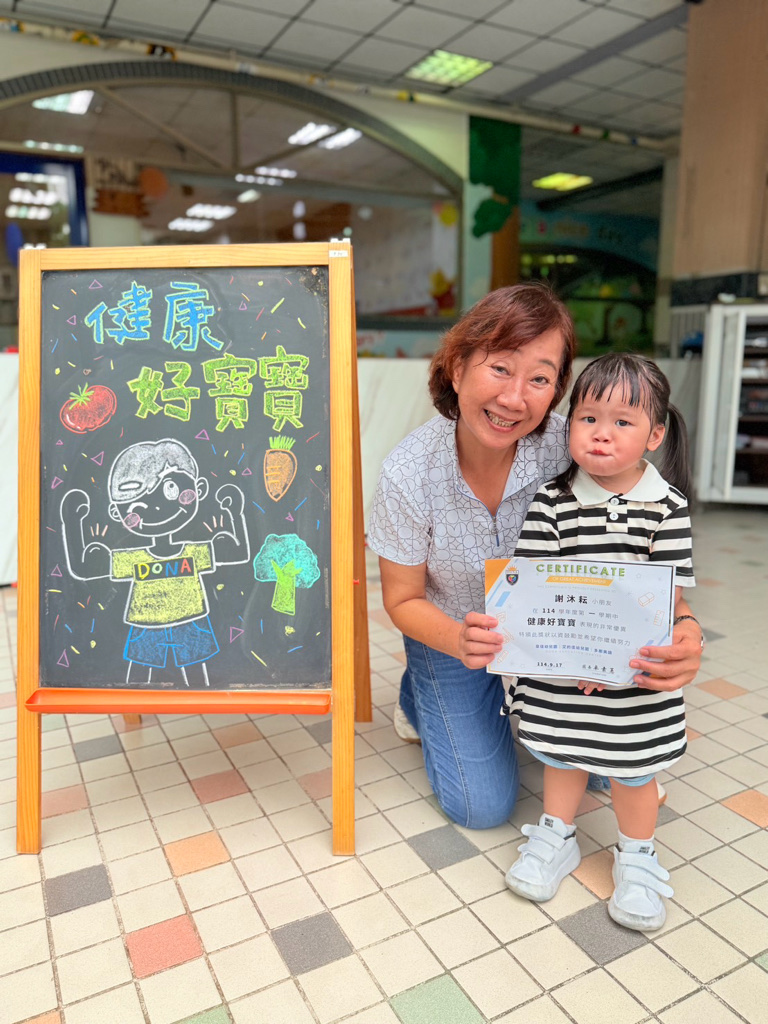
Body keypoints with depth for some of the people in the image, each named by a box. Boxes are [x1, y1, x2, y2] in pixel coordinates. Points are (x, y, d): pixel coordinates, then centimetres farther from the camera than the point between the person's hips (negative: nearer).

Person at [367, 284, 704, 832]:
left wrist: (683, 627, -40)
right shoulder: (409, 473, -29)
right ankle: (419, 694, 27)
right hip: (450, 632, -1)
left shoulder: (566, 446, -27)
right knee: (484, 806, 1)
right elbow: (404, 600, -17)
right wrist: (460, 641, -38)